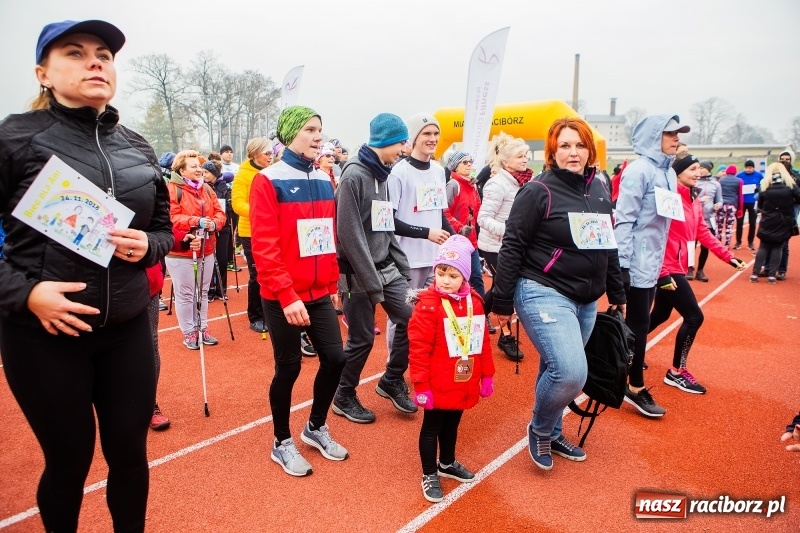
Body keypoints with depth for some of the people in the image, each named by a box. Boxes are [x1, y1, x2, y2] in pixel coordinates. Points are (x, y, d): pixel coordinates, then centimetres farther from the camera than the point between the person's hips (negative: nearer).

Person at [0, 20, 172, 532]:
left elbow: (164, 226, 13)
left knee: (130, 453, 13)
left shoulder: (137, 147, 6)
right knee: (69, 460, 11)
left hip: (128, 329, 3)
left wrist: (146, 247, -8)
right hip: (44, 334, -3)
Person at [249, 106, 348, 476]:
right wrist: (286, 295, -20)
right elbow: (263, 245, -17)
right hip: (283, 297, -6)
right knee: (289, 367, 5)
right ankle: (282, 443, 26)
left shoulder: (323, 180, 9)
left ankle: (316, 428, 31)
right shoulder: (268, 180, -11)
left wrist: (333, 284, 13)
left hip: (319, 293, 6)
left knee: (335, 357, 7)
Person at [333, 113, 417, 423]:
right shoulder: (354, 175, -15)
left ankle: (392, 381, 24)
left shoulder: (382, 174, 12)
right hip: (359, 272, -8)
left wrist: (402, 266, 9)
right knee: (362, 338, 1)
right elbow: (350, 234, -20)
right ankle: (344, 398, 22)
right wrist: (372, 282, -20)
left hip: (387, 267, 8)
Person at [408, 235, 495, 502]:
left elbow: (483, 342, 10)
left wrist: (486, 375, 12)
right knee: (431, 427, 10)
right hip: (437, 386, -6)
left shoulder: (474, 301, 1)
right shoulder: (428, 304, -18)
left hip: (464, 384, 6)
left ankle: (447, 463, 45)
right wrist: (420, 385, -18)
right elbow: (418, 348, -18)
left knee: (452, 424, 24)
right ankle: (429, 475, 27)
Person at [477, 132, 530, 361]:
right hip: (495, 246, -8)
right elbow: (483, 218, -23)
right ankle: (506, 336, 13)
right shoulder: (498, 183, -19)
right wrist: (508, 230, -34)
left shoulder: (521, 181, 4)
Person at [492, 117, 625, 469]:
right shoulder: (539, 191, -11)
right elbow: (512, 247, -12)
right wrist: (502, 302, -12)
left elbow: (608, 246, 18)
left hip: (586, 301, 7)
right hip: (544, 294, -7)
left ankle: (552, 434, 37)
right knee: (570, 372, -18)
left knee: (559, 371, 15)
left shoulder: (600, 190, 10)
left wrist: (617, 294, 20)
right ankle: (539, 430, 10)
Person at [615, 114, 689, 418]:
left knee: (639, 323, 15)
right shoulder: (639, 170, -14)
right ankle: (635, 388, 11)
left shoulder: (668, 172, 12)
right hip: (636, 263, -8)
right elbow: (624, 219, -18)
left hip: (654, 263, 8)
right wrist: (622, 264, -21)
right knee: (639, 325, -1)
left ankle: (622, 374, 29)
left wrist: (661, 260, 18)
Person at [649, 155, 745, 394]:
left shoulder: (694, 201, 10)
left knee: (660, 314, 19)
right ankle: (676, 372, 9)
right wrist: (663, 272, -25)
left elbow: (703, 233, 16)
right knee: (694, 316, -5)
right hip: (667, 269, -9)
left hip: (676, 268, 9)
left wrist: (729, 257, 13)